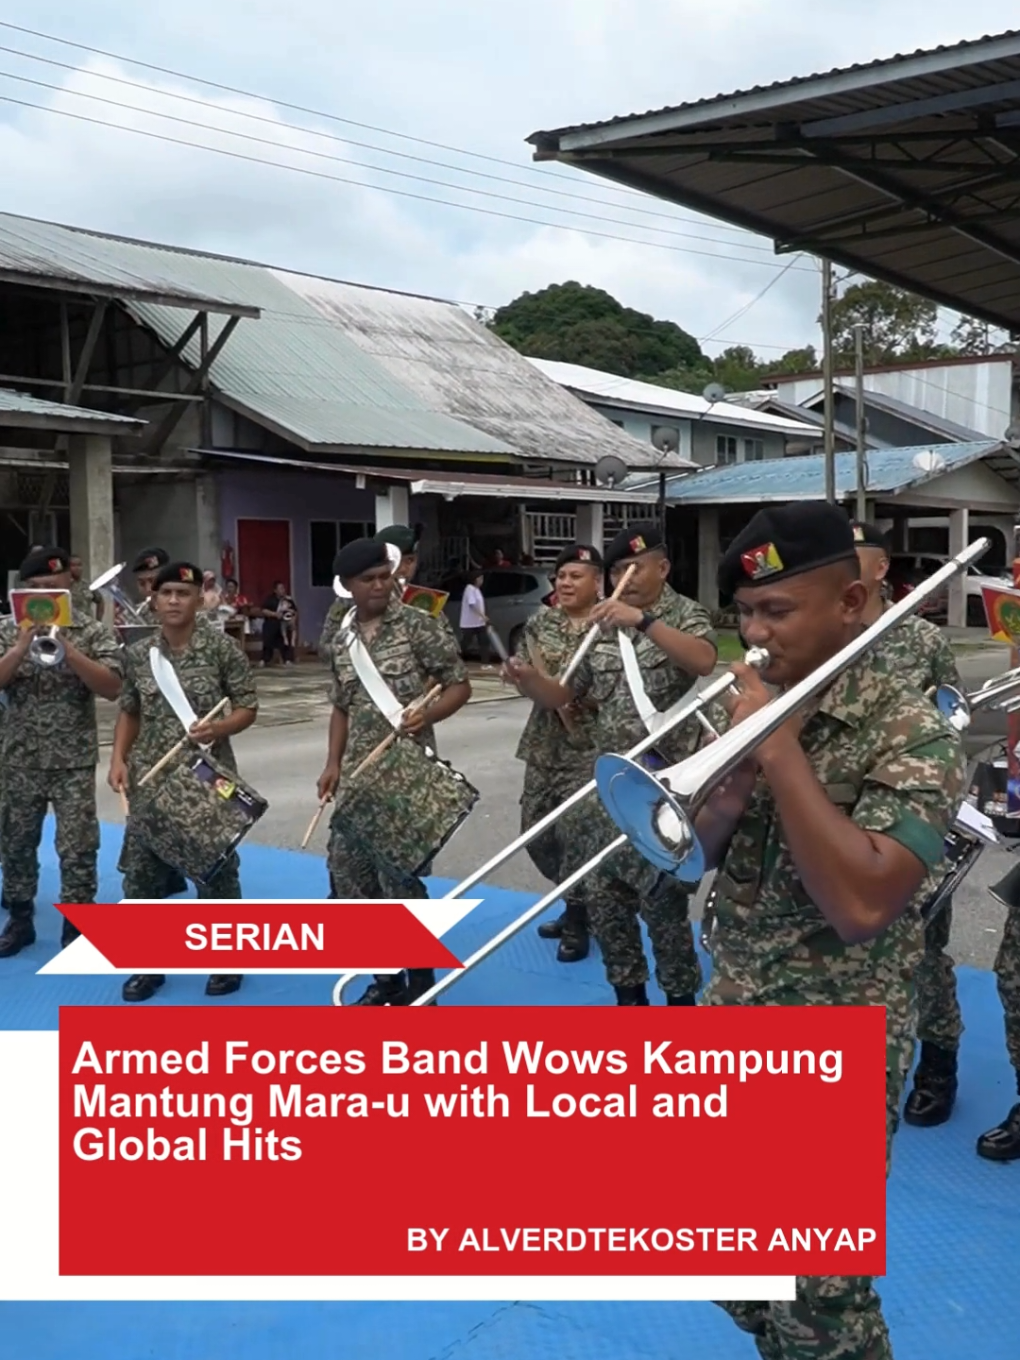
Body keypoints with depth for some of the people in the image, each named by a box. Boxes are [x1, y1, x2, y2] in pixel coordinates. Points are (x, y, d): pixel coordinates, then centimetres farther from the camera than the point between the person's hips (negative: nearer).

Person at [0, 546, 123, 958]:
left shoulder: (92, 632, -4)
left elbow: (111, 688, -15)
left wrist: (66, 648, -22)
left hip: (75, 762, -2)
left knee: (77, 848, 0)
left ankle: (76, 929, 12)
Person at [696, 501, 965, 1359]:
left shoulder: (913, 733, -18)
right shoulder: (759, 706, 2)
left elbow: (860, 903, -30)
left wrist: (780, 754, -26)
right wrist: (742, 764, -16)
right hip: (728, 1036, 6)